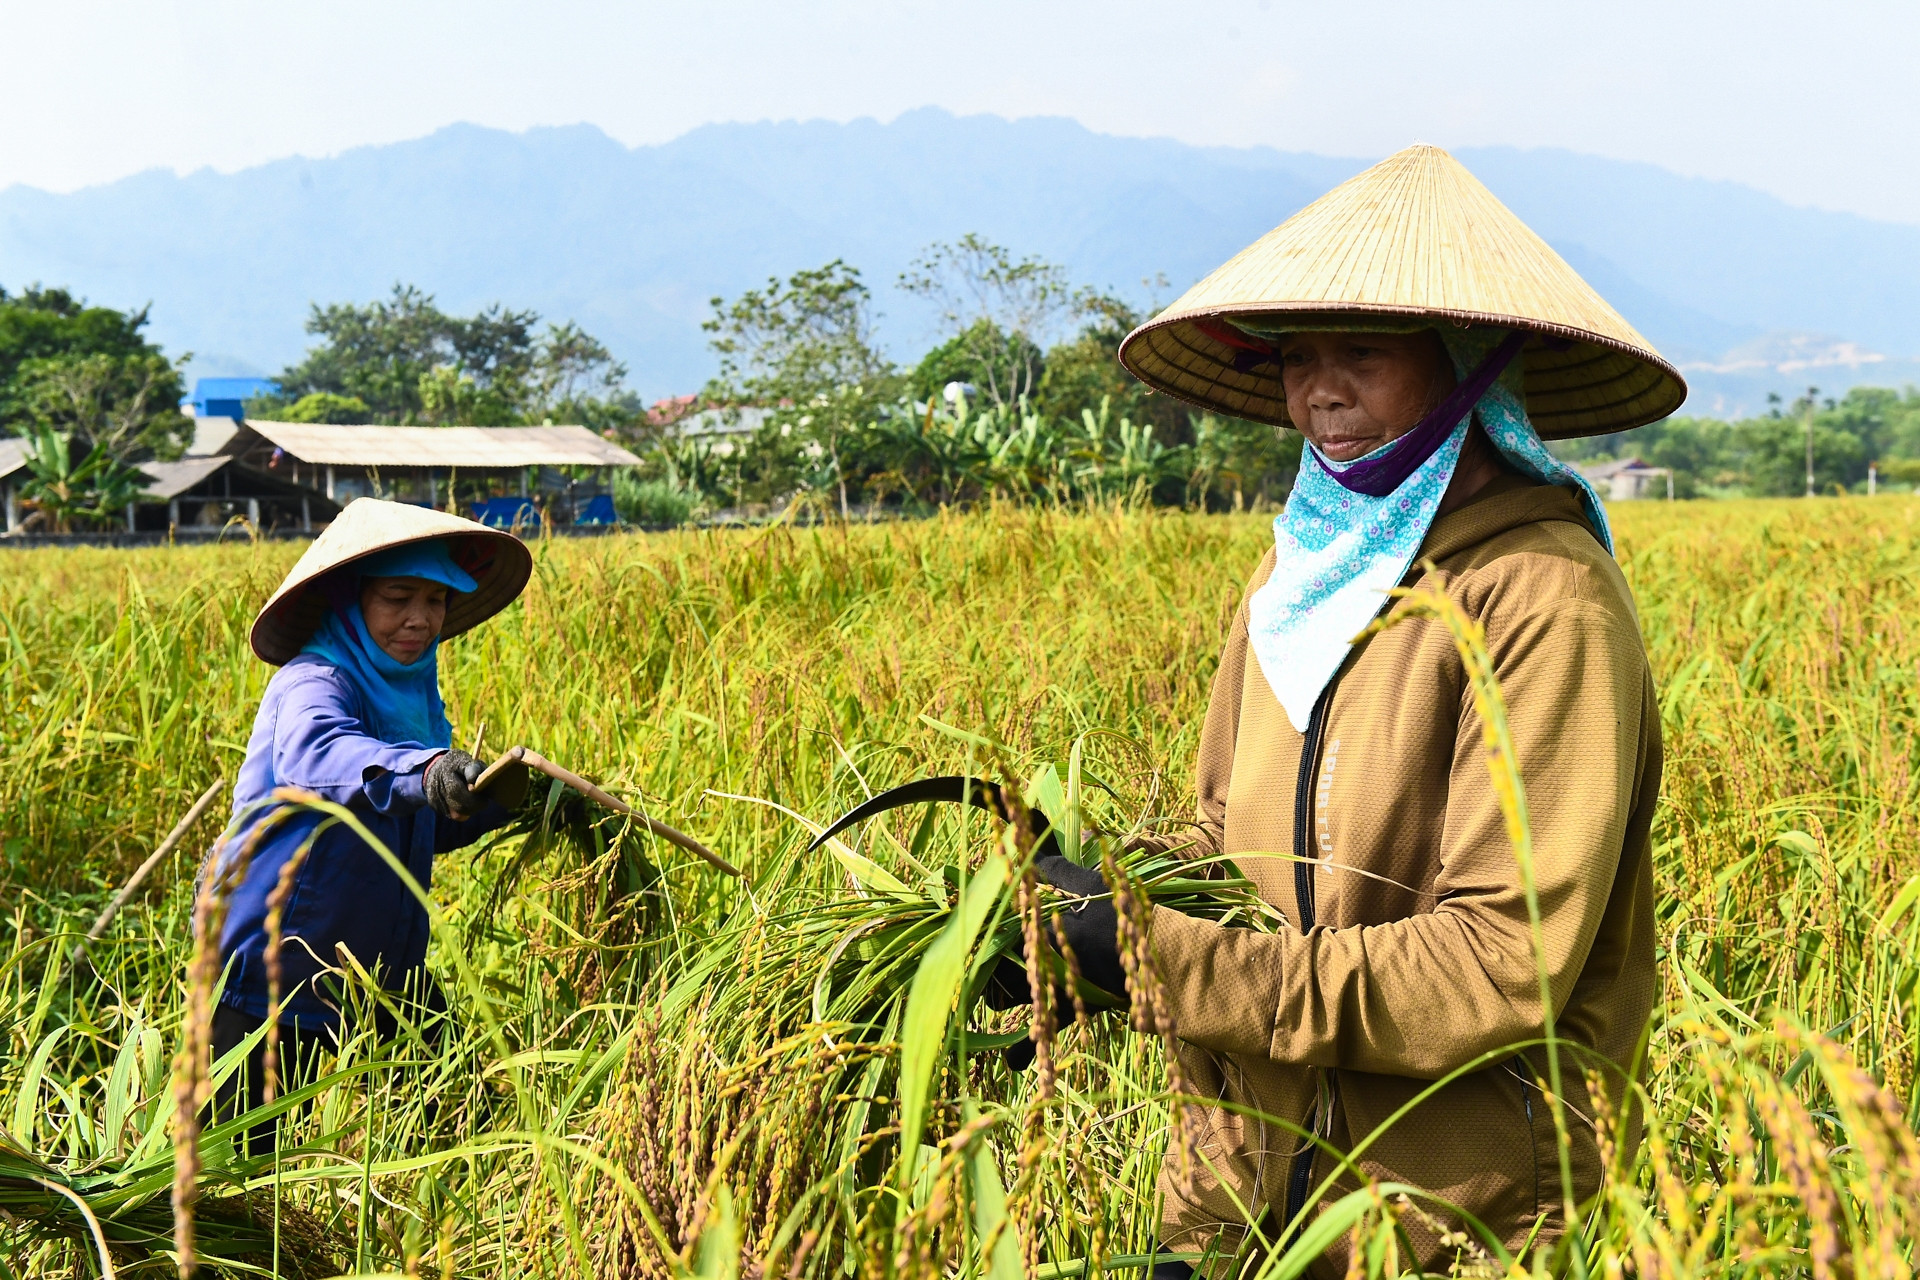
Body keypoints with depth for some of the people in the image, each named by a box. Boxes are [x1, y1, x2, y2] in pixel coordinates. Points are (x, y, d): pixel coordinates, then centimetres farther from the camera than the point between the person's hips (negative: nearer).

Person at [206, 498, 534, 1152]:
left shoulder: (412, 692, 7)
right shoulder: (311, 685, -19)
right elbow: (319, 753, -44)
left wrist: (507, 797, 0)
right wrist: (425, 772, -63)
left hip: (374, 964, 7)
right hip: (269, 974, -7)